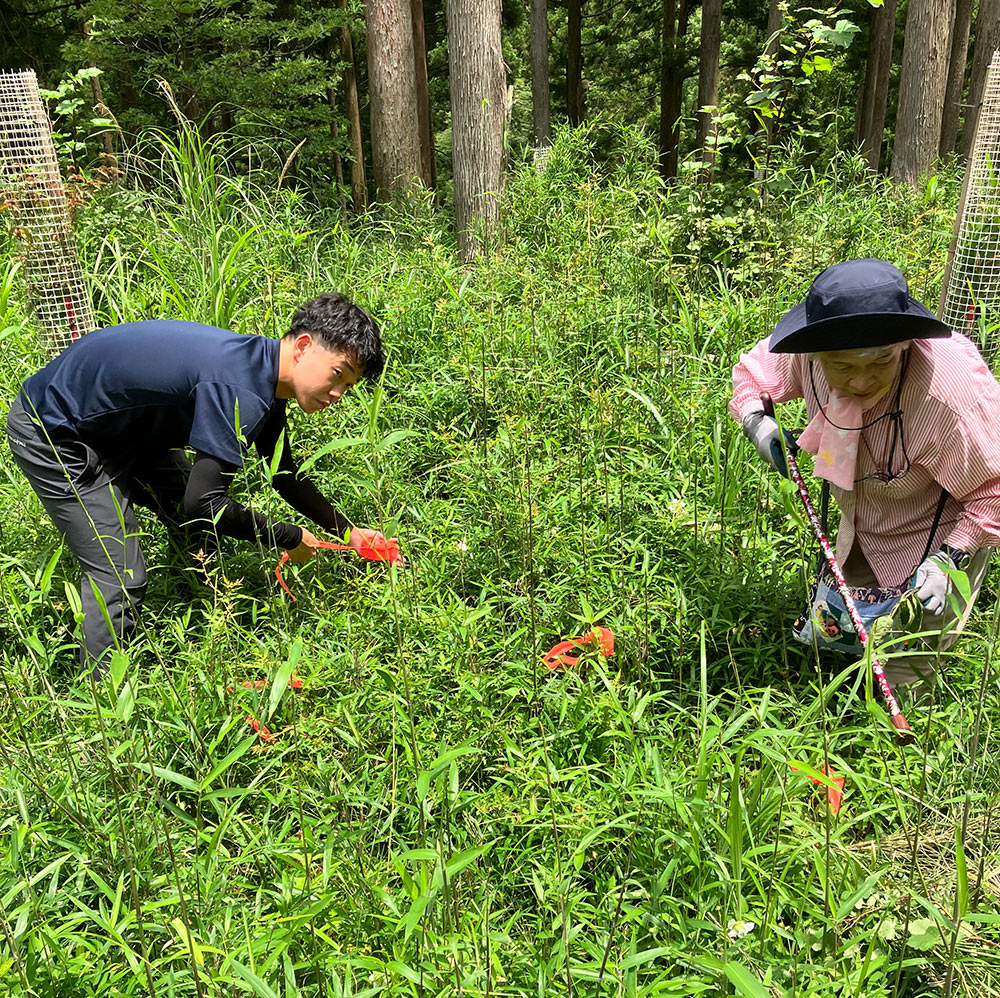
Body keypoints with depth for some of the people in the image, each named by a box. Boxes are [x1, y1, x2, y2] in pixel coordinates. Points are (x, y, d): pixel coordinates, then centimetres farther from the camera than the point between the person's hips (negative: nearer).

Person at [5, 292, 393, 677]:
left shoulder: (265, 380, -3)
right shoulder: (241, 390, -34)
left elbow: (284, 474, 11)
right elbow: (204, 503, -33)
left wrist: (348, 531, 9)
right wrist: (288, 538, -19)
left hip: (119, 428, 10)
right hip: (51, 432, -9)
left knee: (203, 532, 10)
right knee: (120, 579, -11)